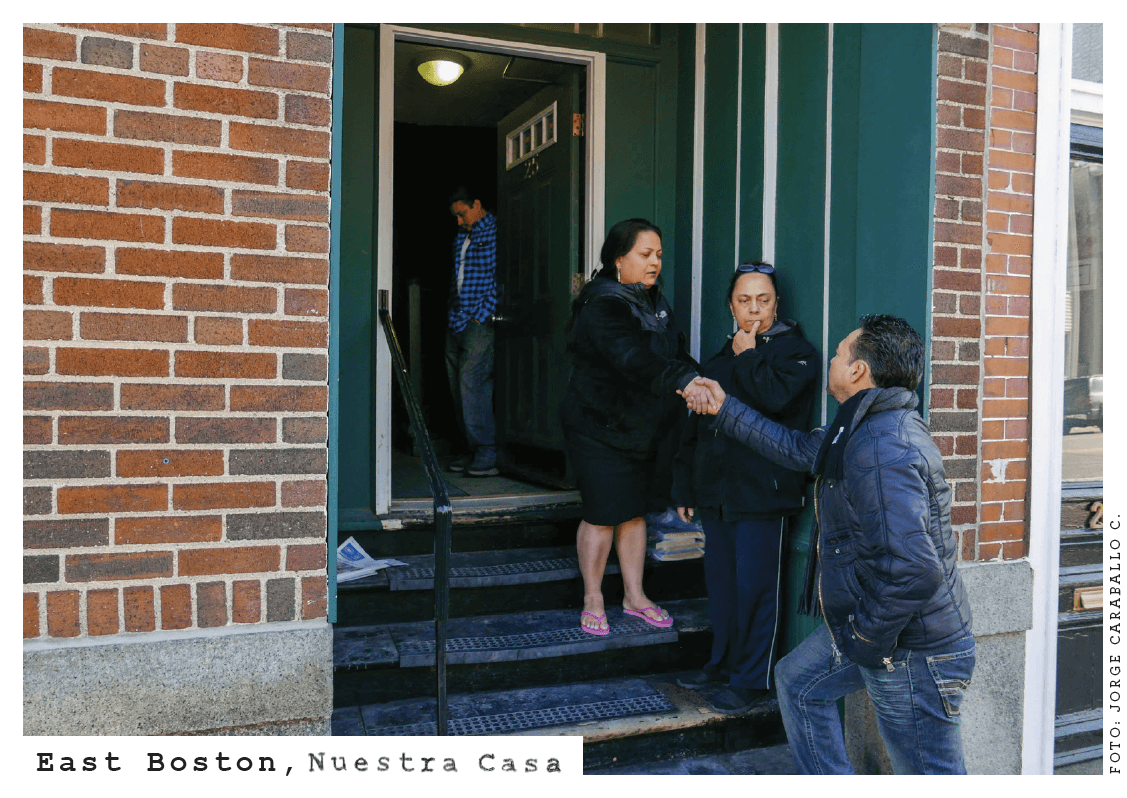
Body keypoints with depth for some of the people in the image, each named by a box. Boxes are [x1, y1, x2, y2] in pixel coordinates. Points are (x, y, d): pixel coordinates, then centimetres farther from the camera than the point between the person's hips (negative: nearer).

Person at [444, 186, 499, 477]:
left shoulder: (495, 233, -5)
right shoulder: (461, 236, 19)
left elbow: (500, 279, -11)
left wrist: (482, 315, -14)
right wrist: (454, 316, 14)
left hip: (480, 323, -8)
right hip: (457, 323, 8)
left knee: (473, 385, -13)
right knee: (459, 388, 7)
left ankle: (488, 455, -7)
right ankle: (474, 451, 15)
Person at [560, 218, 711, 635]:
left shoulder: (654, 303, 9)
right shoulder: (602, 308, -21)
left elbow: (676, 351, 10)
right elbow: (635, 359, -38)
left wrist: (700, 380, -9)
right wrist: (683, 380, -51)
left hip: (642, 428, 8)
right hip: (599, 429, -8)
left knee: (635, 511, 14)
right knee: (602, 515, -2)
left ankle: (634, 596, 27)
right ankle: (593, 601, 17)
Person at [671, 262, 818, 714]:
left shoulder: (794, 350, -1)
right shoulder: (721, 358, 18)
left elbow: (775, 397, -23)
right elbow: (695, 425, 20)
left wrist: (747, 356, -8)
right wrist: (685, 486, 17)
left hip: (762, 492, -6)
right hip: (716, 491, 6)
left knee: (754, 587, -2)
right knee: (720, 582, 13)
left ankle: (751, 680, 11)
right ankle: (723, 662, 29)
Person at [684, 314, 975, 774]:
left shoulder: (882, 452, -29)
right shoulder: (863, 429, 6)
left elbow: (913, 570, -35)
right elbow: (797, 449, 22)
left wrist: (865, 637, -20)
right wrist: (725, 409, 26)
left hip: (913, 651, -11)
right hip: (868, 625, 11)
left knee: (931, 777, 4)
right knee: (797, 681, 25)